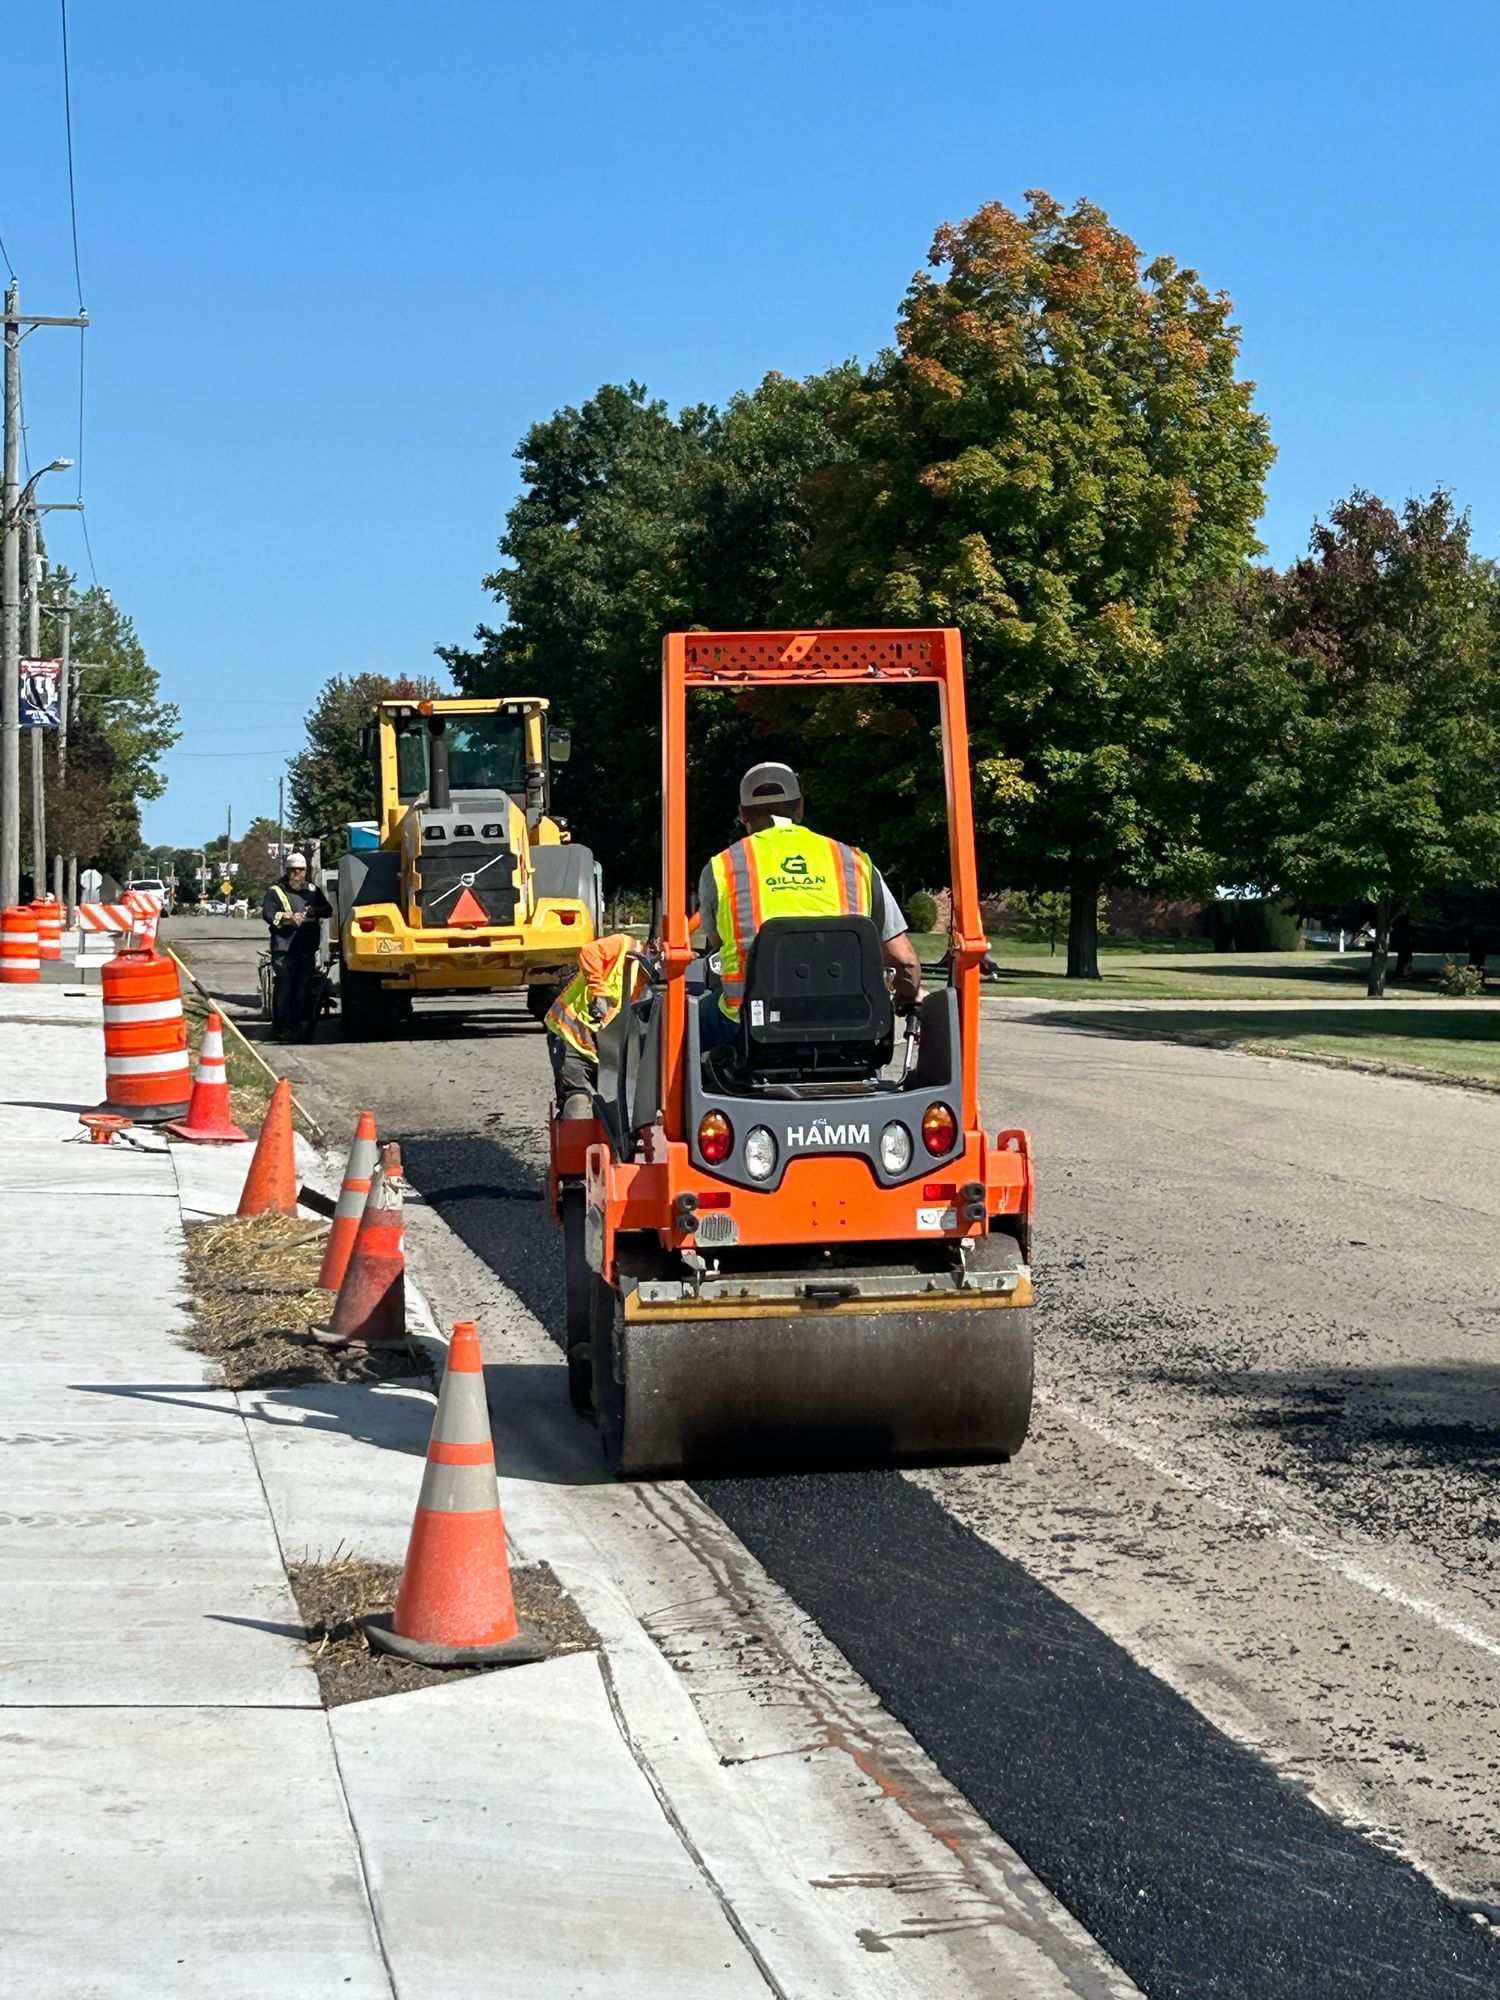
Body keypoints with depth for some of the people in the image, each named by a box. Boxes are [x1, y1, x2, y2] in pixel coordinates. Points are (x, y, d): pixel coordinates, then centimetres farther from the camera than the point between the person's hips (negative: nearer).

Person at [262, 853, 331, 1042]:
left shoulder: (312, 891, 16)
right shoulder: (276, 891, 2)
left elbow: (328, 910, 15)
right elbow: (267, 913, -8)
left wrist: (316, 911, -8)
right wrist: (288, 917, -22)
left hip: (307, 949, 5)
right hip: (284, 949, -5)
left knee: (304, 991, 6)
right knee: (283, 989, -6)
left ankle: (299, 1025, 13)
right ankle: (280, 1028, -3)